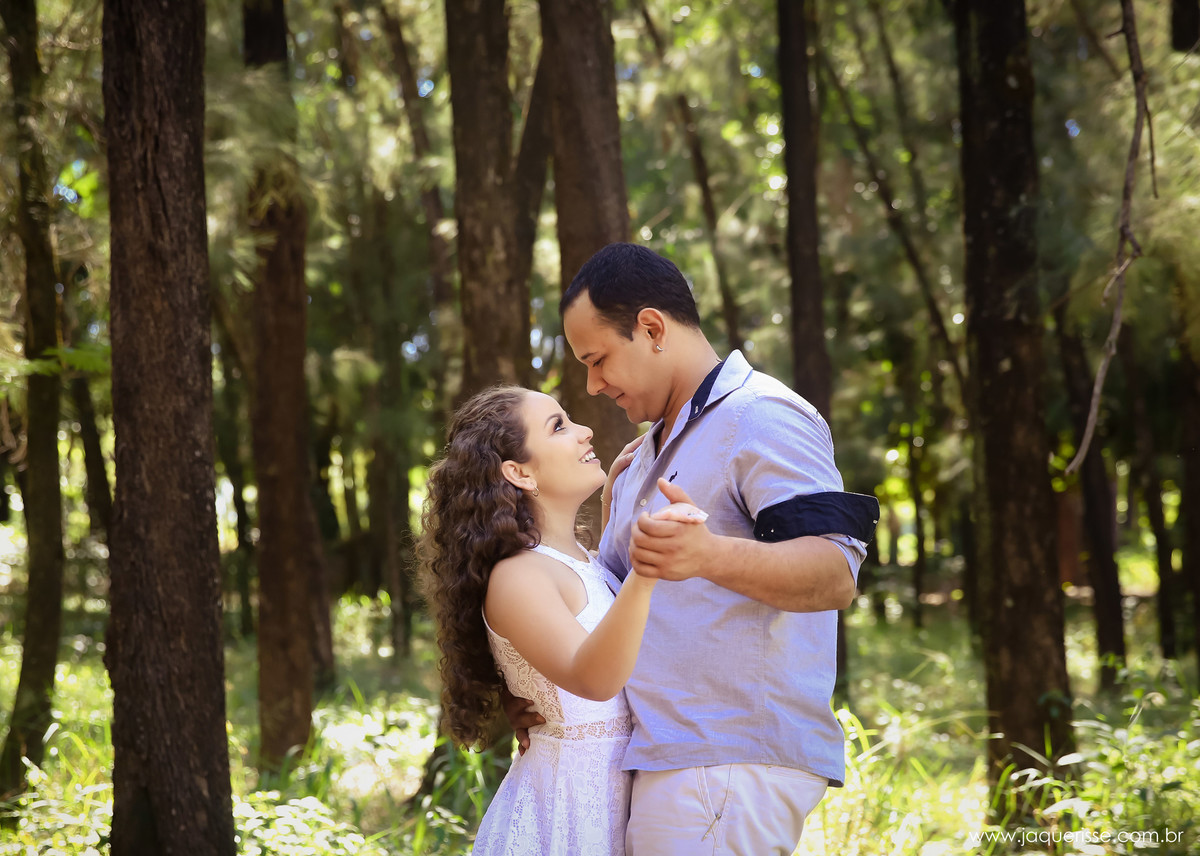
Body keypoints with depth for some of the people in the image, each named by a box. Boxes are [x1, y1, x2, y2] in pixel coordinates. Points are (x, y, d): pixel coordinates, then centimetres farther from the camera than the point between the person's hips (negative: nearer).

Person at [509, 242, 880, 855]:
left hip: (731, 766, -9)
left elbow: (837, 574, -22)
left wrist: (708, 556, -41)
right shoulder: (652, 450, 23)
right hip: (660, 759, 10)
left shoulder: (760, 416, -9)